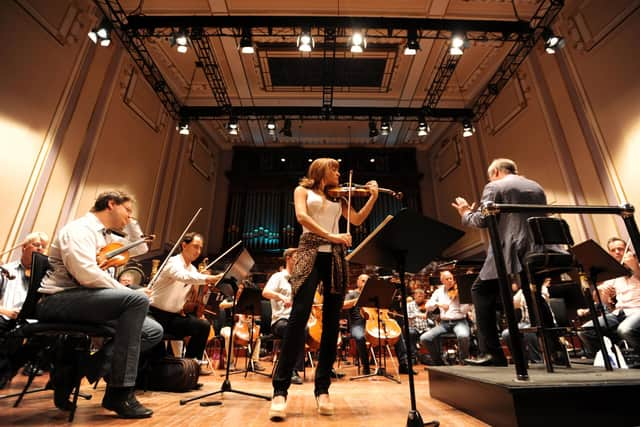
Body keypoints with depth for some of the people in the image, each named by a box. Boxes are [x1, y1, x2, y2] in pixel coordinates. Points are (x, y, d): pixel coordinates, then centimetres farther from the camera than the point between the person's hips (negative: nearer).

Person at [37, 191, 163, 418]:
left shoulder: (106, 236, 19)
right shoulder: (79, 229, -9)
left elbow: (139, 248, 27)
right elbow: (87, 275, -24)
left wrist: (129, 222, 18)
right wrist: (128, 292, -15)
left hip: (84, 302, 8)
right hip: (57, 301, -8)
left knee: (153, 331, -7)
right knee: (138, 299, -31)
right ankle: (119, 393, -23)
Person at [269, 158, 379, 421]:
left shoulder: (338, 197, 23)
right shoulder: (302, 190, 13)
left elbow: (357, 220, 15)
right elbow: (302, 216, -6)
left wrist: (373, 197, 5)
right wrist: (330, 235, -15)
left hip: (335, 256, 4)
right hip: (310, 253, -4)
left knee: (332, 322, 1)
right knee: (299, 317, -13)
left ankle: (322, 389, 10)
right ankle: (280, 390, -5)